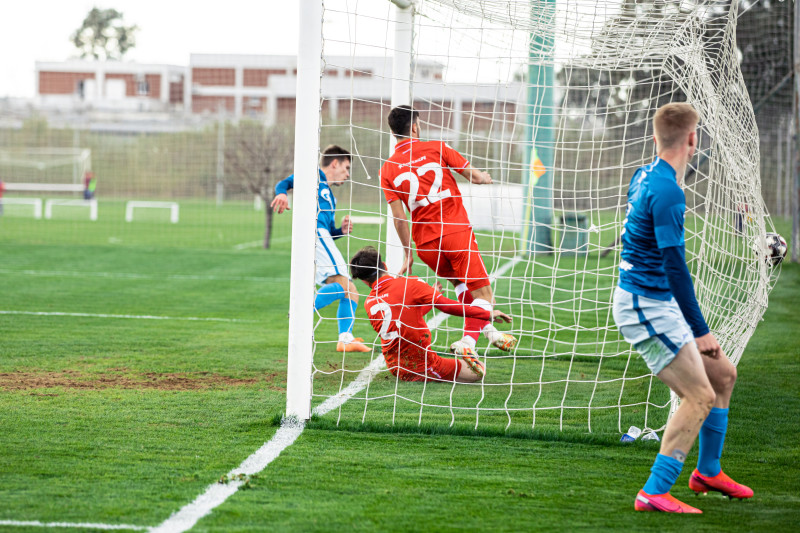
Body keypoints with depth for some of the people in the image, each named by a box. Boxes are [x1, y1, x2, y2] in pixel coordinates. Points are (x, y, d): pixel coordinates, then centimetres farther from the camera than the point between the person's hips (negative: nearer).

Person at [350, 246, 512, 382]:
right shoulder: (410, 284, -13)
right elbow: (448, 306, -17)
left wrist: (431, 297, 27)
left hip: (396, 369, 6)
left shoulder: (369, 303, 3)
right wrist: (488, 314, -11)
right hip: (422, 367, -6)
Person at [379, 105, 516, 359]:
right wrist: (485, 177, 28)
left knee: (460, 283, 28)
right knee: (482, 292, 0)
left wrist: (408, 254, 9)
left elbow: (398, 217, 1)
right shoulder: (437, 148, -2)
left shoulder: (387, 170, 4)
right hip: (457, 231, -4)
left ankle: (487, 329, 28)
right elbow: (474, 175, 4)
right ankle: (468, 341, -16)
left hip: (425, 242, 4)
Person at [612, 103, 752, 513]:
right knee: (700, 396, -12)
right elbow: (674, 266, -23)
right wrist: (700, 330, -20)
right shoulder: (667, 192, -22)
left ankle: (708, 472, 29)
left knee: (723, 374, 16)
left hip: (657, 304, 10)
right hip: (646, 306, -10)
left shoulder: (645, 177, 8)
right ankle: (653, 494, -11)